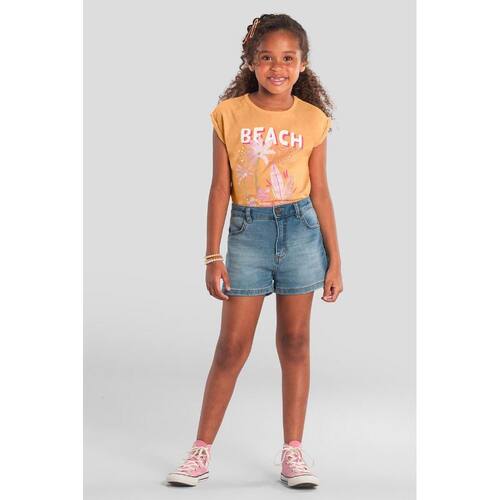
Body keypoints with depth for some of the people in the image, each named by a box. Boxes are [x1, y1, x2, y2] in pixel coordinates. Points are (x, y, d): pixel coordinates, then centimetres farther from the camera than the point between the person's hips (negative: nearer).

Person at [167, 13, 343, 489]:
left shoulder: (313, 119, 0)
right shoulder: (229, 114, -3)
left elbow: (320, 192, 5)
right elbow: (220, 188, -1)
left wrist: (334, 259, 4)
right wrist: (212, 256, -3)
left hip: (301, 229, 1)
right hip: (248, 231, -1)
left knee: (295, 342, 7)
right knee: (232, 346, 1)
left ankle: (293, 452, 16)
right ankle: (201, 451, 12)